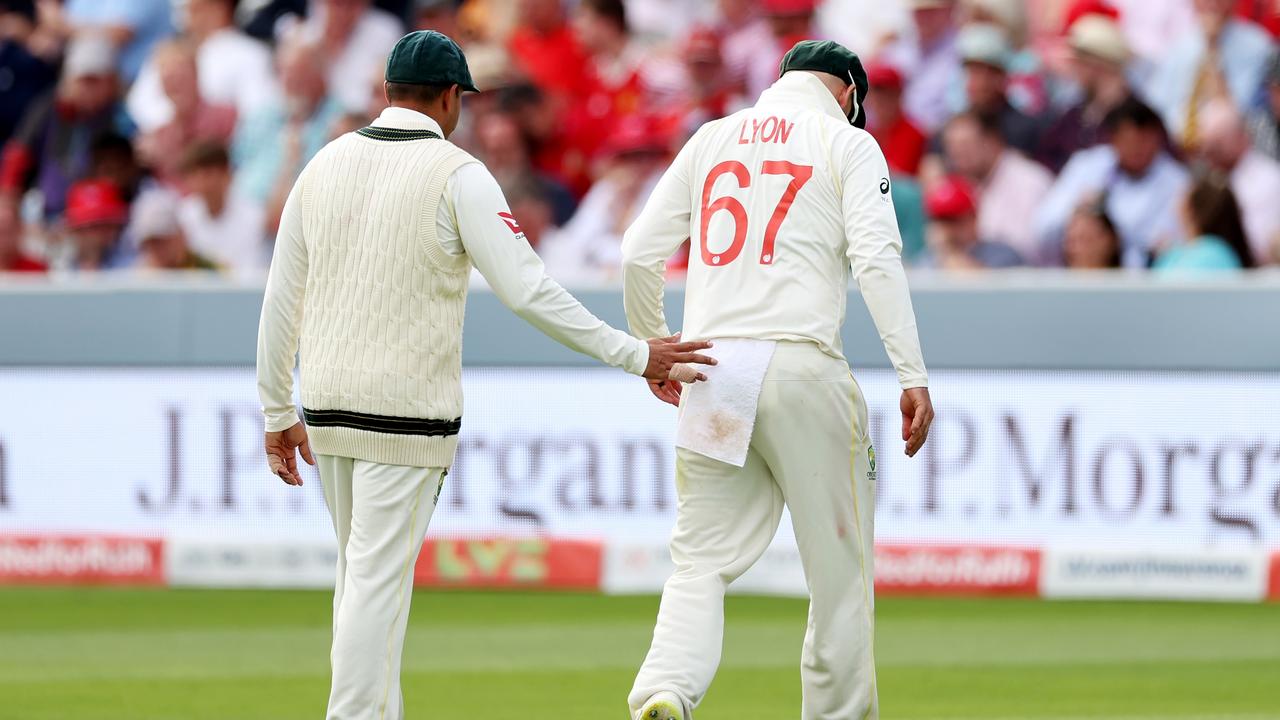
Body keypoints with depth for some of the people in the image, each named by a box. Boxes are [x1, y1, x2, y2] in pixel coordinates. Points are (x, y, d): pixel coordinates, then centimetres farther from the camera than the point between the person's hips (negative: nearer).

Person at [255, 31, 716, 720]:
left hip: (325, 405, 6)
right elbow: (528, 290, -15)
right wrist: (634, 355, -11)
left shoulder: (325, 164, 8)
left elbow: (280, 300, 10)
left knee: (362, 573, 18)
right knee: (379, 577, -4)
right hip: (406, 412, -6)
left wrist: (278, 414, 17)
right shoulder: (456, 174, -8)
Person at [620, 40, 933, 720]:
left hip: (710, 368, 4)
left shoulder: (711, 139, 17)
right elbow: (876, 257, -8)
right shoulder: (848, 142, 5)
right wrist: (913, 376, -12)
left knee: (702, 560, 2)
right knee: (839, 565, 8)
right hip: (801, 365, -4)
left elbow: (639, 254, 14)